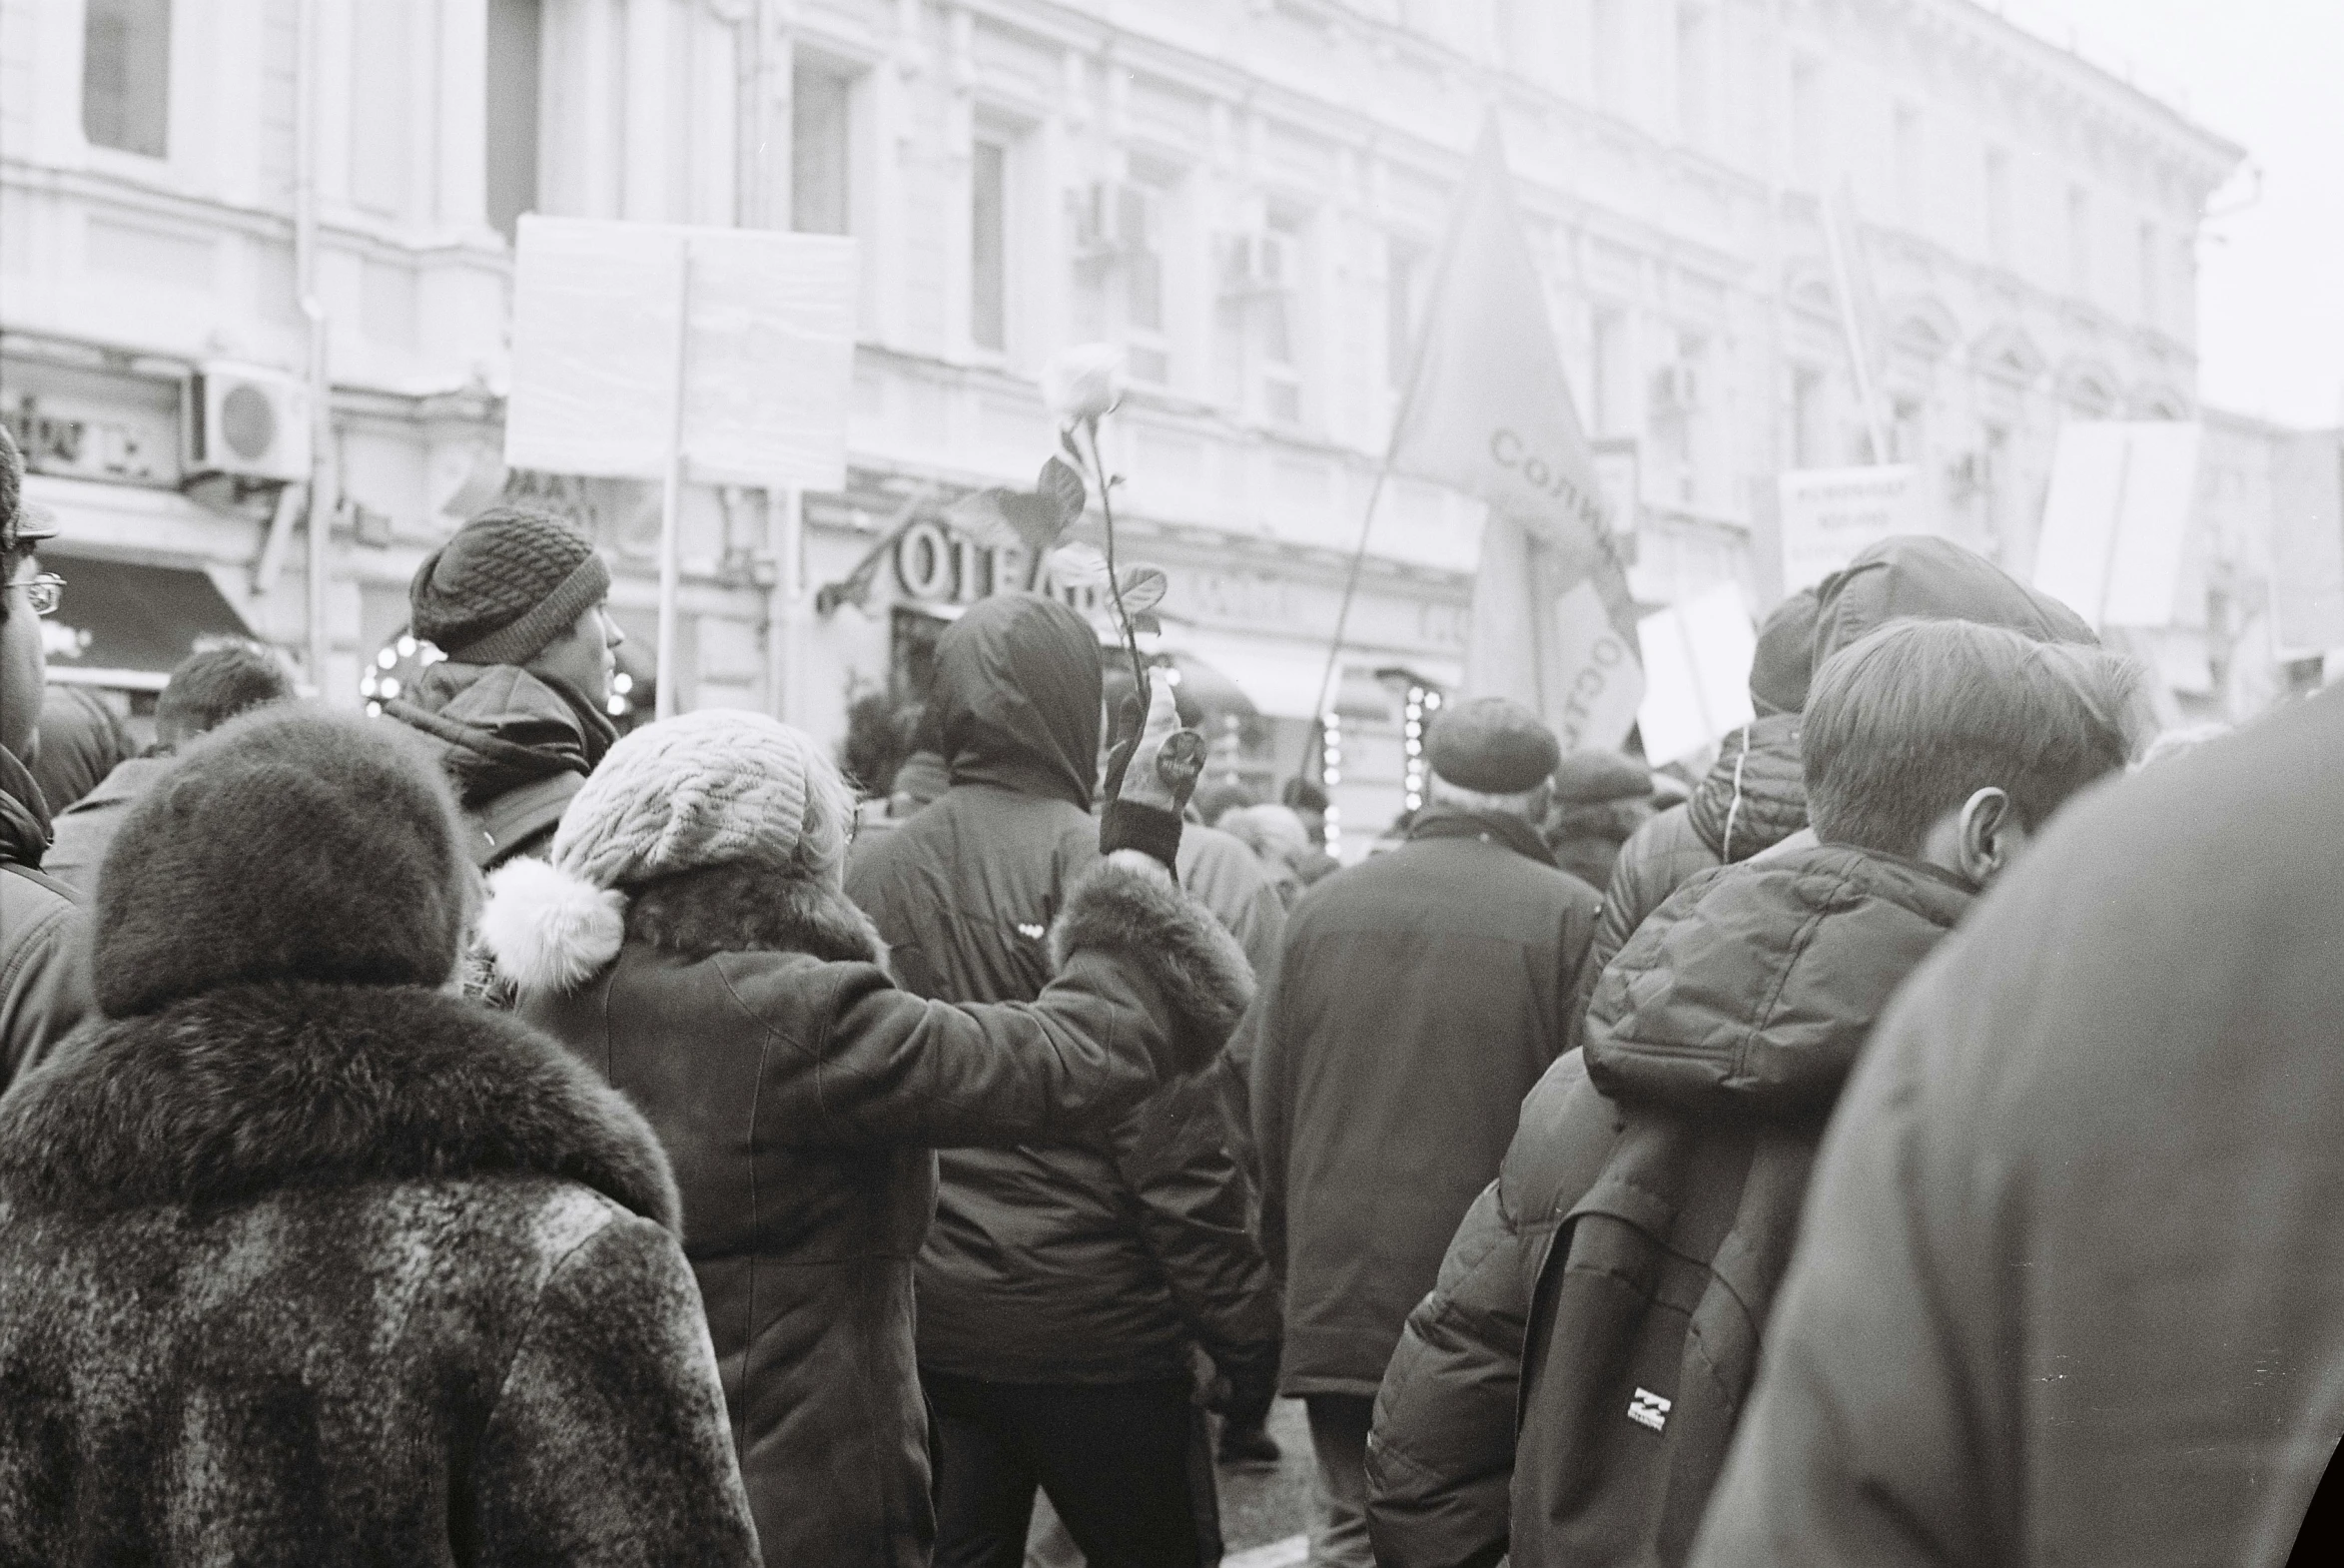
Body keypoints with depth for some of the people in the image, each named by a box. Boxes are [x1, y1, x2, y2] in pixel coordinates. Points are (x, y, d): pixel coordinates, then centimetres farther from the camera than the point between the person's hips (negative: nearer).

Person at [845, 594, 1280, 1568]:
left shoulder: (868, 879, 2)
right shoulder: (1099, 870, -14)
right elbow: (1173, 1141, -16)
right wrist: (1243, 1331, -8)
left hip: (918, 1327, 5)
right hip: (1089, 1329, -5)